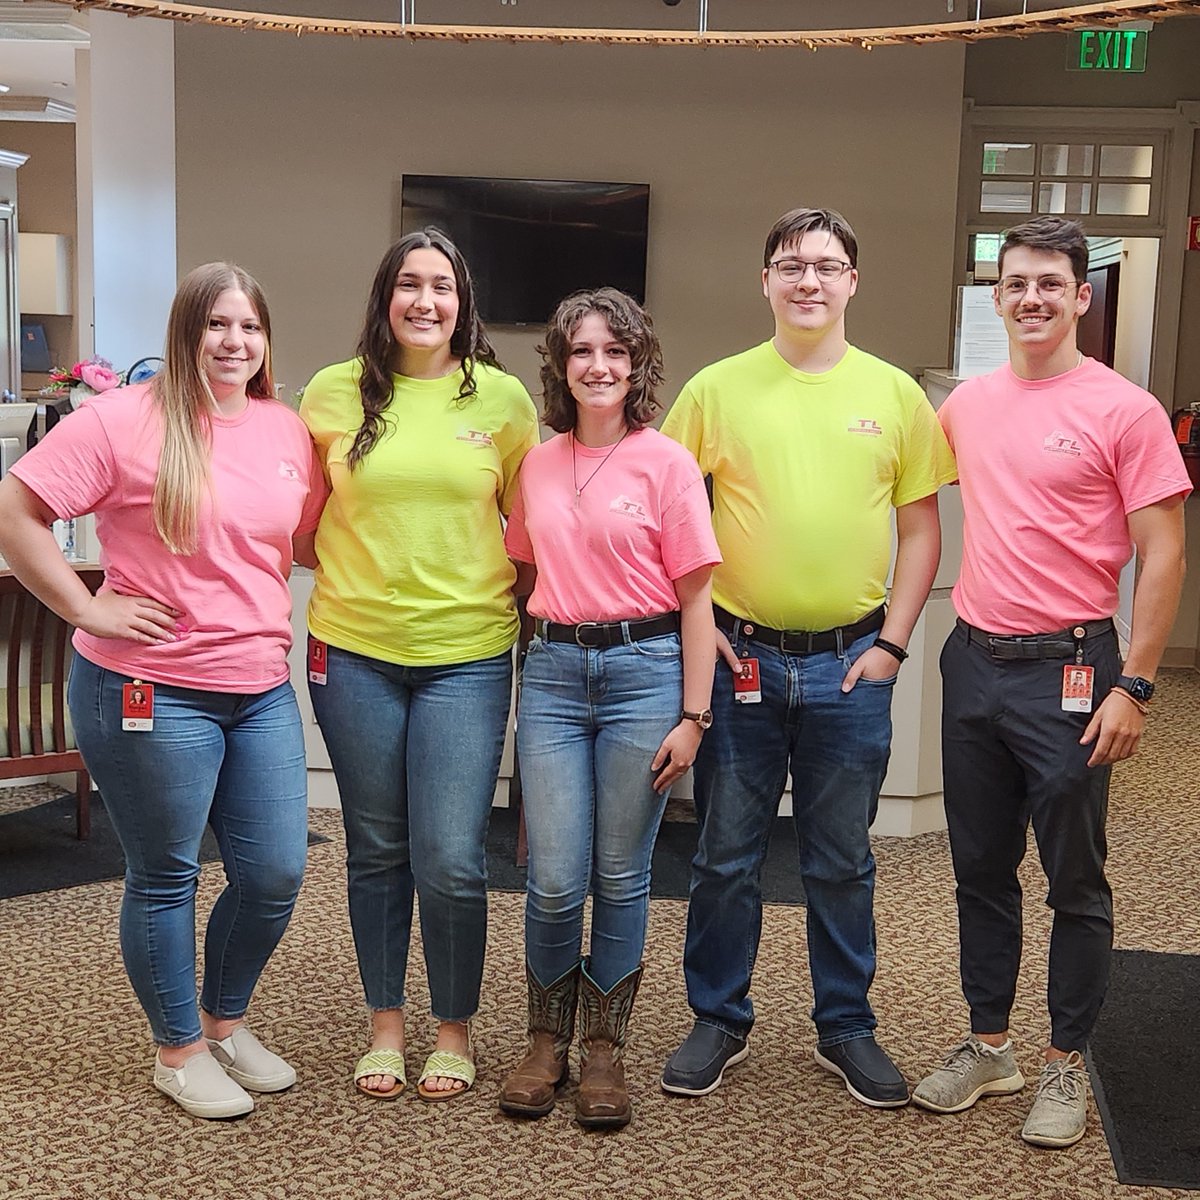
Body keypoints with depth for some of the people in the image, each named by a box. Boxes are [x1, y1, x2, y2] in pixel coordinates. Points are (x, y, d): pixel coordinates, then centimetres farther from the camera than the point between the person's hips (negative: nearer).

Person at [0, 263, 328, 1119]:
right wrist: (88, 608, -13)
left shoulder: (287, 432, 7)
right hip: (152, 693, -5)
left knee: (275, 876, 10)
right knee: (165, 878, 8)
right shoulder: (126, 421, -10)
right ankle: (179, 1051, 27)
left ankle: (226, 1022, 35)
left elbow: (311, 543, 19)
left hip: (262, 691, 6)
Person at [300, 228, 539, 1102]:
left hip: (466, 654, -1)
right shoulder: (335, 392, 2)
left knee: (451, 860, -3)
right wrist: (353, 569, 3)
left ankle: (455, 1030, 19)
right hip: (356, 649, 2)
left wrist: (530, 609, 3)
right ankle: (385, 1025, 29)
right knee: (376, 850, 12)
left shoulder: (501, 397, 1)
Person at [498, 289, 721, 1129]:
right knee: (555, 879, 0)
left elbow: (695, 598, -3)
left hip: (645, 669, -2)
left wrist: (693, 715, -7)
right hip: (554, 670, 3)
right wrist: (543, 641, 8)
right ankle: (547, 1039, 20)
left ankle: (605, 1047, 20)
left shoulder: (667, 463, -3)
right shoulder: (538, 464, 8)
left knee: (622, 875, 5)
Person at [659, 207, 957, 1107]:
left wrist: (891, 642, -2)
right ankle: (720, 1021, 25)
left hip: (851, 666, 1)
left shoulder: (895, 394, 3)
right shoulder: (717, 389, 0)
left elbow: (922, 526, 6)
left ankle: (847, 1027, 27)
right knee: (726, 855, 9)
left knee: (843, 862, 12)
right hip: (739, 658, 0)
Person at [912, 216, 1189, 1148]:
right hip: (974, 660, 5)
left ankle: (1067, 1064, 20)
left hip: (1068, 668, -5)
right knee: (982, 869, 14)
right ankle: (988, 1045, 29)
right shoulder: (967, 403, 7)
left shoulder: (1125, 410, -8)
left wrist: (1134, 686, -14)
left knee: (1075, 879, 5)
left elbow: (1163, 557, -10)